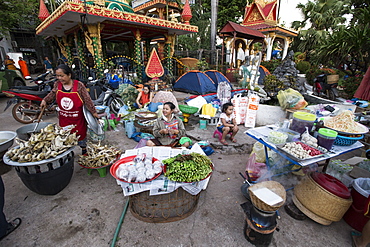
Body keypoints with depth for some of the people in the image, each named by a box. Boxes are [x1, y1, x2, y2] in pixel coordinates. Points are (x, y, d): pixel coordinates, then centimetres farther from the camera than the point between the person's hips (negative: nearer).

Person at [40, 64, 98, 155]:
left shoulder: (79, 85, -16)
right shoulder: (57, 84, -3)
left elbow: (87, 99, -13)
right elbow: (52, 94, 16)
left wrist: (94, 112, -11)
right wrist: (45, 100, 0)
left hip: (77, 118, -4)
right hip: (64, 118, 4)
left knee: (81, 134, 13)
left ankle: (84, 151, 34)